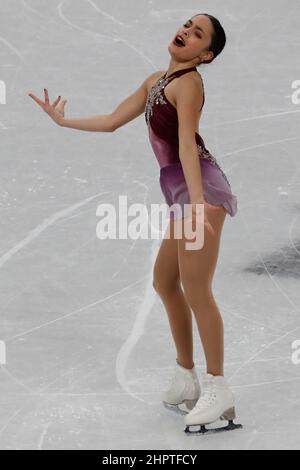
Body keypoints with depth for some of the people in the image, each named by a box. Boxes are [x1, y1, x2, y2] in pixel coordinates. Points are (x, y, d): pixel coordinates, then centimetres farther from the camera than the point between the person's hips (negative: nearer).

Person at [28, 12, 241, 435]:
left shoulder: (188, 82, -9)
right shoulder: (155, 80, 18)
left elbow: (187, 142, -23)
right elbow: (112, 121, 24)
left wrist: (197, 200, -32)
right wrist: (64, 121, 29)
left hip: (199, 185, -10)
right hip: (181, 190, 10)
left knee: (195, 288, -14)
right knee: (164, 282, 17)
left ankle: (218, 390, -11)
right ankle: (186, 377, 25)